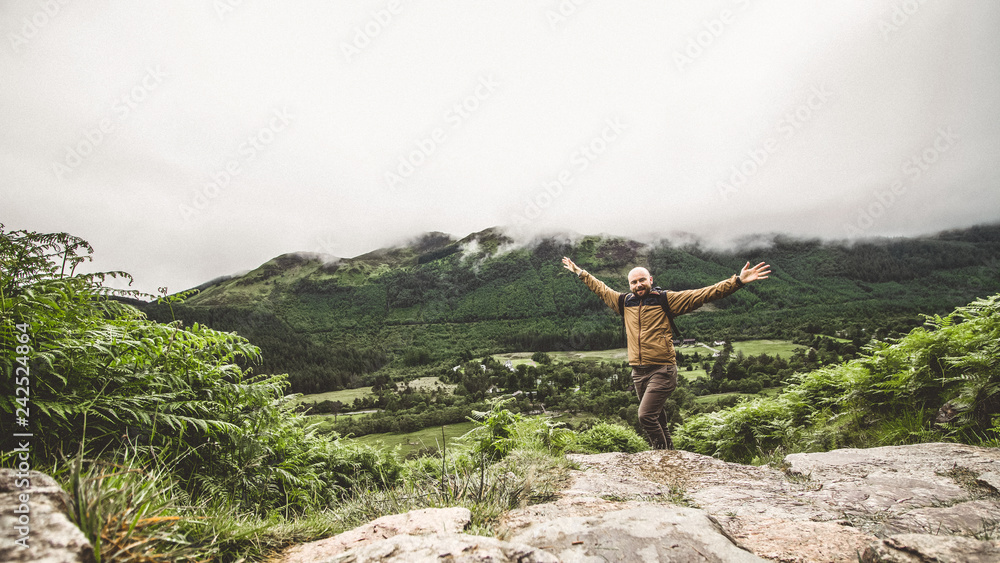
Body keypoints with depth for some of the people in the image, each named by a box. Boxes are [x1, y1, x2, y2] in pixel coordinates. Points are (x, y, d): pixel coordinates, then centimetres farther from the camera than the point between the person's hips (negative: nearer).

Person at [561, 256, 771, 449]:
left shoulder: (666, 300, -3)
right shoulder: (624, 302, 9)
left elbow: (703, 294, -8)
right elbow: (600, 288, 25)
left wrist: (737, 281, -16)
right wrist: (580, 272, 32)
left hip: (662, 371, -5)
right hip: (638, 372, 5)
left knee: (646, 416, -15)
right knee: (656, 417, 14)